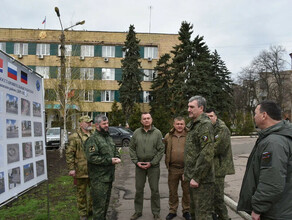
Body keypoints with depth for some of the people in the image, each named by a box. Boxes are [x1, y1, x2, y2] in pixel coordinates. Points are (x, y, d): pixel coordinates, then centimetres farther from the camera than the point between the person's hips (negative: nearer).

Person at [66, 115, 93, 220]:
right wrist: (71, 168, -15)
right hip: (81, 171, -5)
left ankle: (91, 209, 36)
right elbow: (69, 154, -11)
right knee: (81, 193, 9)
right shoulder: (74, 137, -10)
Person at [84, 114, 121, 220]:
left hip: (109, 176, 9)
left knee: (106, 202, 21)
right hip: (98, 178, -9)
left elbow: (115, 151, 25)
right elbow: (91, 157, -24)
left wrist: (117, 158, 1)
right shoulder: (92, 139, -14)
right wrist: (109, 160, -22)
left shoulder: (109, 138, 15)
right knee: (99, 204, -3)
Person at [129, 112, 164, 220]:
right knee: (139, 189, 12)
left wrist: (152, 163, -10)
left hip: (153, 166, -2)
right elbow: (132, 148, 6)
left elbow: (161, 150, -4)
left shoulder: (157, 133, -3)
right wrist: (136, 161, -4)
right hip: (139, 165, 2)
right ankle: (138, 211, 28)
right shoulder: (136, 132, 3)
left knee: (155, 190, 6)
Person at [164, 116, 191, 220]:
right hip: (173, 169, 2)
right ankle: (172, 211, 28)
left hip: (186, 168, -2)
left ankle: (186, 211, 27)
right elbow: (165, 150, 15)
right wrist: (168, 161, 10)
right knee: (172, 191, 12)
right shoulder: (168, 136, 4)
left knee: (187, 191, 10)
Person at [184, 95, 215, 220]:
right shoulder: (193, 125, 15)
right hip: (193, 177, 10)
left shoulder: (205, 125, -16)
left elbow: (207, 154, -24)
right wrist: (187, 173, 18)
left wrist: (196, 177, -22)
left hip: (202, 180, -10)